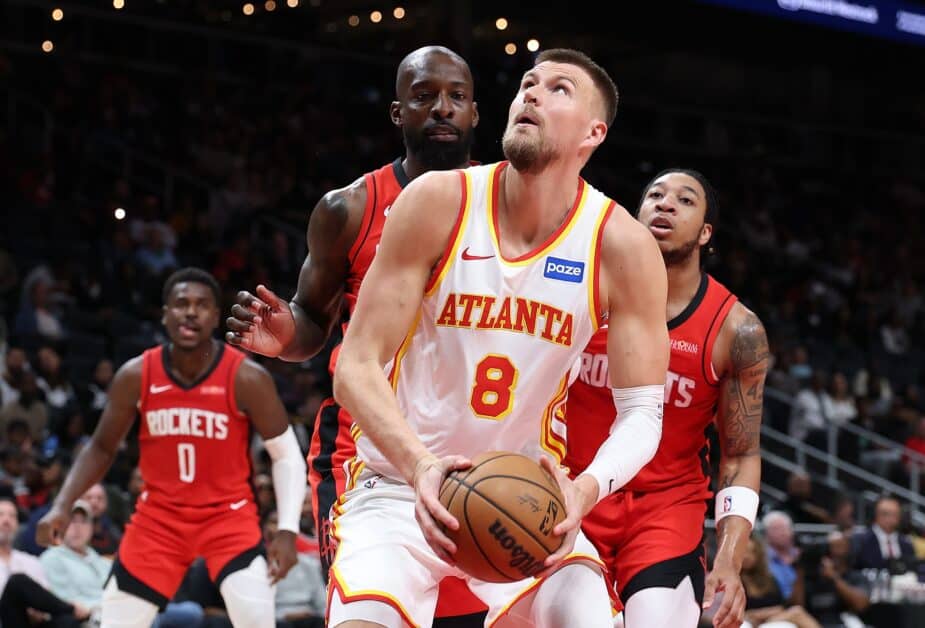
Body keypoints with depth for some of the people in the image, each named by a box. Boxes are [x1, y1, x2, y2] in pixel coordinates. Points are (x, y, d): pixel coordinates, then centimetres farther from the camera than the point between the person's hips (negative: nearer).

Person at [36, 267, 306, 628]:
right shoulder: (136, 376, -9)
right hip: (160, 515, 3)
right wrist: (62, 506, -9)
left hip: (228, 514, -3)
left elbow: (287, 455, -7)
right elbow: (102, 448, 4)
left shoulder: (246, 378, -16)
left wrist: (287, 529, -17)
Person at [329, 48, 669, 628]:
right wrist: (420, 464, -32)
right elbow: (356, 367, -14)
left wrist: (586, 489, -31)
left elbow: (642, 413, -9)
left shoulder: (622, 247, -10)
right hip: (403, 485, -1)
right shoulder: (439, 203, -13)